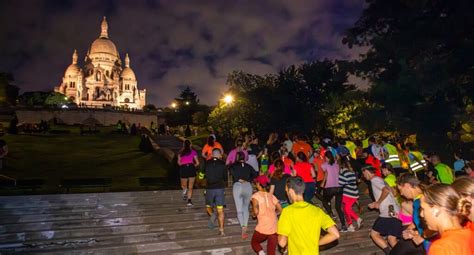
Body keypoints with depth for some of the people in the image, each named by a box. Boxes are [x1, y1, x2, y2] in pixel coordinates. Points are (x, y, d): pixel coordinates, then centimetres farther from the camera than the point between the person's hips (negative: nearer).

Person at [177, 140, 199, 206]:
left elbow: (179, 162, 2)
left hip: (183, 168, 1)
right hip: (191, 168, -1)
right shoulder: (193, 152, 10)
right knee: (190, 187, 6)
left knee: (183, 185, 19)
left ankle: (185, 190, -13)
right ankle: (189, 201, -9)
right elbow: (197, 163, 6)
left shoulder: (181, 152, 13)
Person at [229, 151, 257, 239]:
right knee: (245, 208, 17)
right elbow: (255, 174, -1)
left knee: (239, 210, 0)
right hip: (248, 186, 2)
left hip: (237, 186, -2)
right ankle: (245, 227, 6)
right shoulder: (248, 166, 14)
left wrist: (239, 179, -2)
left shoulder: (233, 165, 8)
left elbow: (232, 173, -13)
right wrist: (248, 180, 3)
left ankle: (243, 227, -20)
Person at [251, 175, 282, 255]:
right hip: (275, 228, 4)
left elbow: (256, 211, -15)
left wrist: (253, 214, 6)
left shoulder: (256, 196, -3)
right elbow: (280, 209, 10)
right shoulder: (271, 196, 10)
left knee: (254, 242, 23)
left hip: (263, 227, -4)